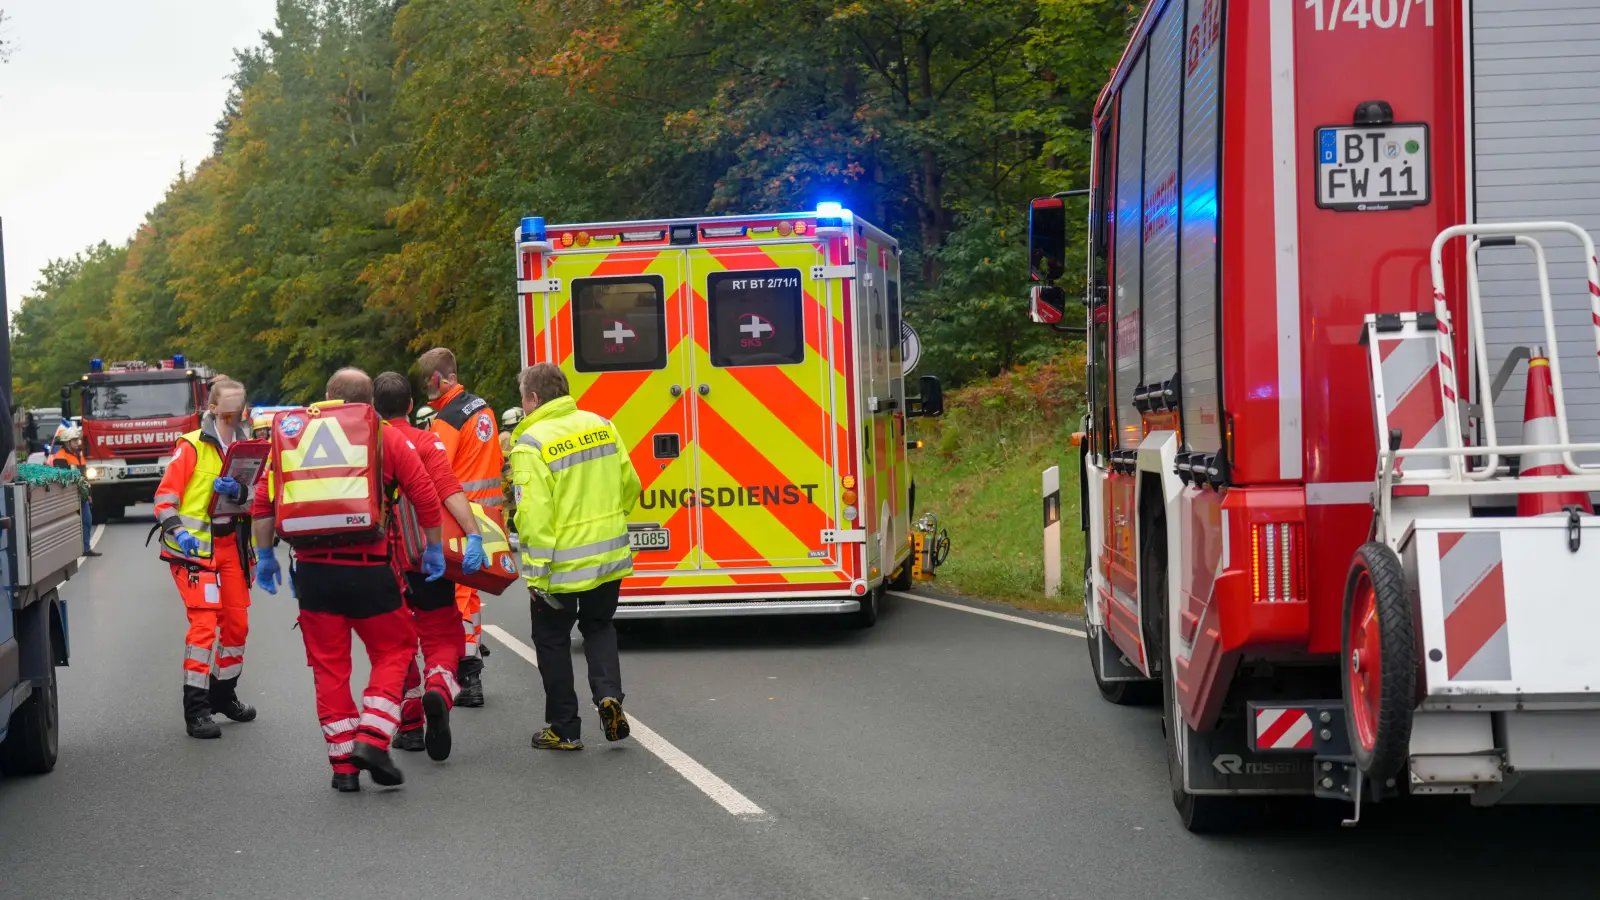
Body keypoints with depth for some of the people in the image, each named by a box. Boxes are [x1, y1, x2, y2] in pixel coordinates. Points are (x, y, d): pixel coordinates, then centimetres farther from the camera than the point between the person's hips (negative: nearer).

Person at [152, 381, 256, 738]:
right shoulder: (192, 446, -8)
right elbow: (165, 493, -10)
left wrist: (237, 490, -17)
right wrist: (176, 530, -24)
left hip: (231, 544, 7)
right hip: (195, 546, -7)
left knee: (237, 622, 13)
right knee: (204, 624, -14)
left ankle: (224, 694, 32)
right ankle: (195, 708, -9)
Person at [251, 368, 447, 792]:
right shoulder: (387, 438, 3)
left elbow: (264, 501, 7)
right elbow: (425, 497, 0)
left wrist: (264, 555, 17)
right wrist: (434, 548, 12)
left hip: (313, 569, 2)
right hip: (368, 568, -2)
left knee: (329, 664, 11)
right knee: (393, 650, 14)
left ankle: (343, 764, 11)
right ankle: (372, 740, -2)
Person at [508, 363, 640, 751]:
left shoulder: (532, 444, -15)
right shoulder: (601, 426, 3)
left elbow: (534, 515, -21)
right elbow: (630, 485, 9)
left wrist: (536, 574, -18)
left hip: (562, 565, -5)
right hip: (611, 557, 5)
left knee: (553, 639, 12)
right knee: (599, 626, 25)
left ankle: (564, 729, 18)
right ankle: (609, 694, 3)